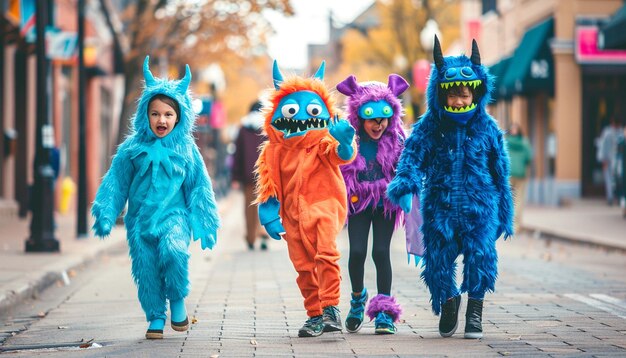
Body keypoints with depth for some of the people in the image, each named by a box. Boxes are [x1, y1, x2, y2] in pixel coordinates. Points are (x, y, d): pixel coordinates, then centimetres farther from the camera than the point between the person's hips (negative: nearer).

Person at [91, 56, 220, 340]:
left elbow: (199, 188, 8)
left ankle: (177, 300, -5)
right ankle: (156, 318, 19)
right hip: (140, 219, 2)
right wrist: (105, 215, 3)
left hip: (173, 214, -2)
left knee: (173, 250, -28)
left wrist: (204, 224, 7)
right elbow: (116, 182, 8)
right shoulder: (133, 148, 2)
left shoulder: (185, 149, 2)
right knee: (146, 269, 2)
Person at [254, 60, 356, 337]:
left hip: (323, 206, -4)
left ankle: (331, 309, -20)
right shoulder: (274, 151, 6)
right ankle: (314, 315, 19)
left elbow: (342, 155, -22)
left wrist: (344, 143, -45)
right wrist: (269, 215, 4)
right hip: (293, 215, 4)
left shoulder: (324, 144, -2)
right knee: (304, 268, 7)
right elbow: (268, 185, 10)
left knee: (326, 254, -24)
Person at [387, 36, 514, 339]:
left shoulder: (487, 128, 3)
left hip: (479, 204, 0)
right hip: (440, 206, 1)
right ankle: (449, 300, 33)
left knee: (481, 255, -15)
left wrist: (504, 215, 12)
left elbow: (501, 172, 10)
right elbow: (413, 157, -8)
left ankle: (475, 311, 3)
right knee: (438, 259, 2)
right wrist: (406, 184, -31)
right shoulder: (429, 127, 1)